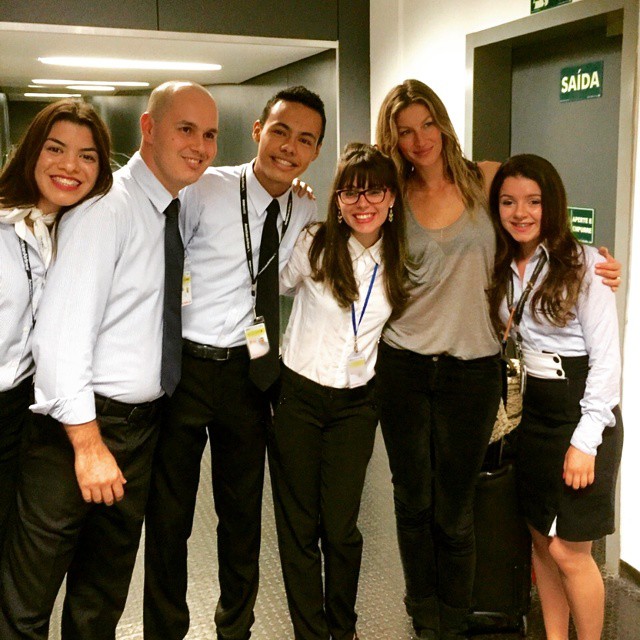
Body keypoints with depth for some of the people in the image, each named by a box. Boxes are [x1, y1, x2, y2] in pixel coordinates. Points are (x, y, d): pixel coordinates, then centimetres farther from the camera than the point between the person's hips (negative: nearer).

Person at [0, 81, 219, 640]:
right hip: (84, 422, -8)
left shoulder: (180, 210, 7)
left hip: (144, 420, 8)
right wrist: (89, 444, -24)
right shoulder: (108, 208, -17)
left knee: (107, 584, 23)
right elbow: (61, 333, -23)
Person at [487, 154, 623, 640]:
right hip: (533, 411, 6)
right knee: (541, 542, 14)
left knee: (568, 551, -1)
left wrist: (585, 440, -17)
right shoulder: (503, 268, 6)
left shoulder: (583, 263, -12)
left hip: (581, 413, -6)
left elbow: (606, 356, -14)